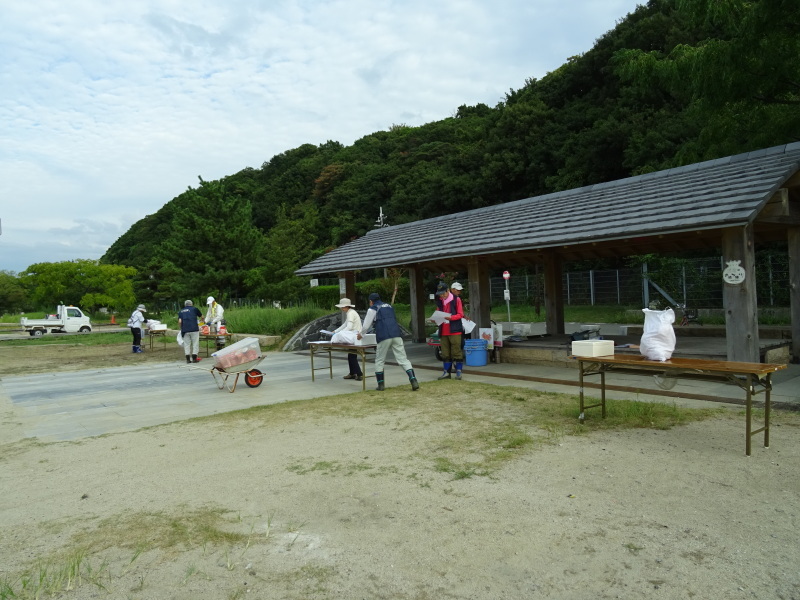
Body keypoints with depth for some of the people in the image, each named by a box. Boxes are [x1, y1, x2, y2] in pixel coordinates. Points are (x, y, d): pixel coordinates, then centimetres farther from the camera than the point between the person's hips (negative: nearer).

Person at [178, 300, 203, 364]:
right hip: (194, 329, -2)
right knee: (195, 344, 3)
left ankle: (188, 359, 8)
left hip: (185, 330, 3)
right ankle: (194, 358, 1)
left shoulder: (181, 312, 16)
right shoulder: (194, 309, 12)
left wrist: (181, 328, 16)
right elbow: (201, 317, 25)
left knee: (187, 344, 8)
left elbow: (179, 322, 2)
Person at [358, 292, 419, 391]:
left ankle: (380, 385, 14)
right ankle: (414, 381, -10)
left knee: (379, 361, 12)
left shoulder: (373, 309, 9)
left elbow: (366, 325, 11)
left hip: (384, 337, -4)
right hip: (397, 335, 4)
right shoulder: (389, 306, 26)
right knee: (403, 359, 2)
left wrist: (360, 334, 32)